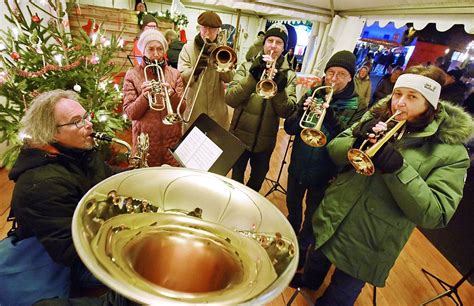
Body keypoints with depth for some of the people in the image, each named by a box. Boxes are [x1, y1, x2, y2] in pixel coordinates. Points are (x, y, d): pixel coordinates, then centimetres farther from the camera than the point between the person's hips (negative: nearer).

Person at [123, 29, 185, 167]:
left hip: (173, 138, 2)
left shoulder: (174, 74, 7)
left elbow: (182, 109, 1)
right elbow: (130, 113, -4)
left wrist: (172, 93, -17)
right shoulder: (132, 75, 2)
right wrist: (145, 96, -20)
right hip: (145, 139, -1)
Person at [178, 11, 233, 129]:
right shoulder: (188, 48, 0)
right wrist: (195, 69, -29)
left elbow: (228, 78, -7)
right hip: (193, 110, -1)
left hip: (217, 112, 2)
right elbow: (181, 78, -10)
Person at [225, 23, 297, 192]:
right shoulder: (247, 67, -5)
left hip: (265, 142, 2)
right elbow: (230, 99, -18)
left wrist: (280, 89, -29)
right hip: (240, 136, -1)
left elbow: (287, 112, -12)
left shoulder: (289, 75, -2)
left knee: (256, 181, 23)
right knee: (236, 180, 17)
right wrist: (253, 76, -30)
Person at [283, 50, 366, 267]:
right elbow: (289, 128, -6)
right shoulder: (312, 94, -4)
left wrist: (332, 119, -34)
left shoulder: (357, 107, -10)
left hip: (324, 173, -3)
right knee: (292, 207, 24)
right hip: (297, 166, 3)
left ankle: (302, 247, 43)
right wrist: (301, 111, -25)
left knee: (312, 216, 16)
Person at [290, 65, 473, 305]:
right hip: (329, 222, 4)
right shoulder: (378, 118, -3)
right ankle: (308, 282, 63)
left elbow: (435, 216, -21)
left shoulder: (450, 151, -14)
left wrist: (398, 168, -33)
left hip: (367, 248, -4)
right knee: (316, 263, 31)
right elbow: (333, 150, -3)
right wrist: (357, 142, -25)